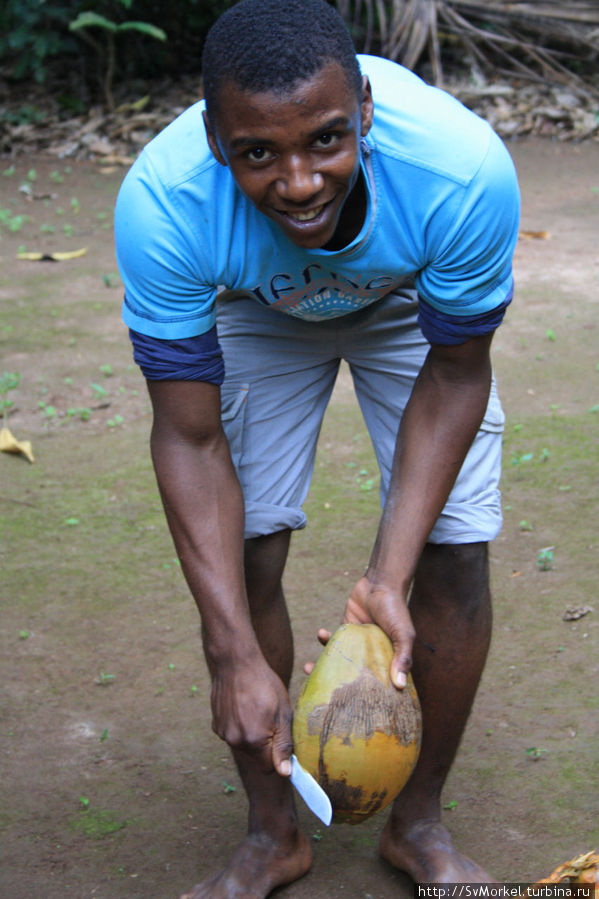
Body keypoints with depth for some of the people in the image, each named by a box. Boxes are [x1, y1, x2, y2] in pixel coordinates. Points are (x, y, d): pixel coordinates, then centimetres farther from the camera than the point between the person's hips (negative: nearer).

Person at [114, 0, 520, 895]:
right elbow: (191, 438, -28)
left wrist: (388, 579, -30)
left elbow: (455, 376, -23)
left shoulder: (464, 170, -41)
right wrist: (237, 658, -34)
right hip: (256, 312, 0)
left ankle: (419, 821, 16)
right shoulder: (161, 205, -39)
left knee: (453, 552, -8)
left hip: (411, 307, 0)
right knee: (237, 559, -7)